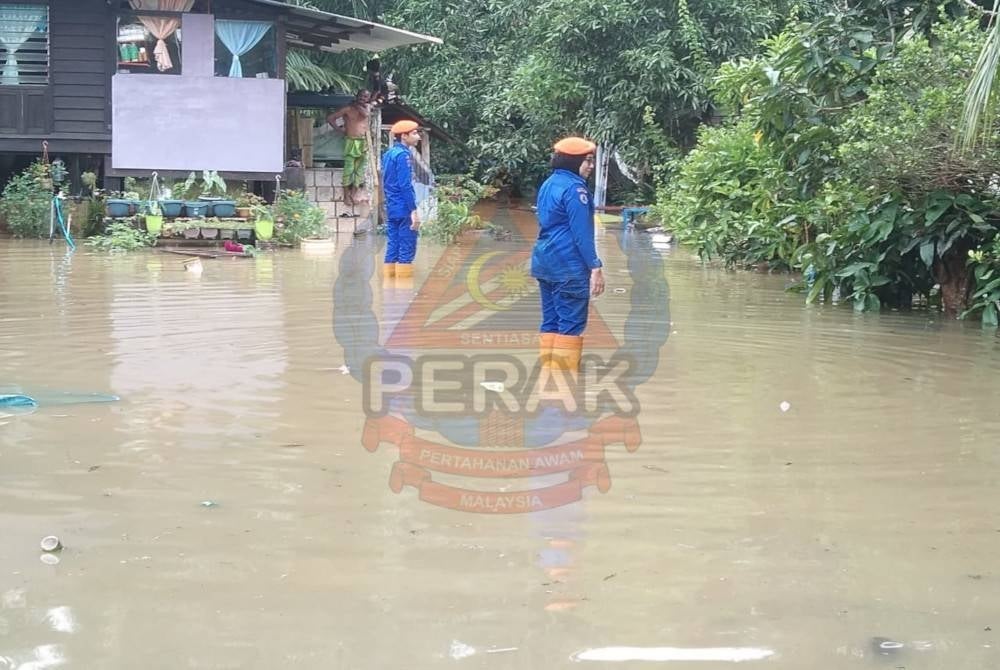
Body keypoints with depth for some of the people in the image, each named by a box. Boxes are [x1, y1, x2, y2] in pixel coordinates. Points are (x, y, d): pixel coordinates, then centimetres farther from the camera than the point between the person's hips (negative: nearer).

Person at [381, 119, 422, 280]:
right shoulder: (402, 155, -13)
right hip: (404, 210, -9)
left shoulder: (388, 153, 15)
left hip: (391, 209, 9)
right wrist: (414, 211, -19)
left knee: (393, 246, 9)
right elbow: (405, 186, -19)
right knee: (407, 249, -7)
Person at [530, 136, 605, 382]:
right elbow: (581, 232, -17)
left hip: (545, 262, 9)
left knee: (550, 322, 11)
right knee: (571, 324, -6)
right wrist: (595, 267, -15)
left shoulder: (548, 185, 15)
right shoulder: (574, 188, -13)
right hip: (569, 266, -9)